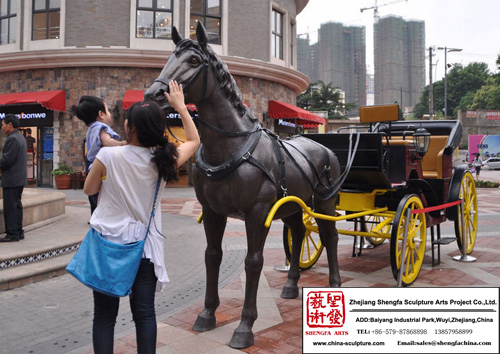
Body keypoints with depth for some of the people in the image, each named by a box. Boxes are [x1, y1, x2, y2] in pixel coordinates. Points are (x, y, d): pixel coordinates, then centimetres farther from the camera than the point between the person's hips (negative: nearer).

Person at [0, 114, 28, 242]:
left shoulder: (12, 139, -16)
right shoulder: (20, 137, 16)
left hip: (11, 179, -10)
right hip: (20, 178, 10)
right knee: (17, 205, 13)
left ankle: (12, 234, -1)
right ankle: (18, 231, 19)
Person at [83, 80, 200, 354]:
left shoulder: (108, 156, -15)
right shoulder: (165, 159, -8)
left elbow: (89, 189, 2)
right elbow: (194, 140, 12)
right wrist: (181, 107, 18)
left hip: (108, 241, -2)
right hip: (145, 244, 2)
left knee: (104, 315, 9)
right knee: (144, 313, 9)